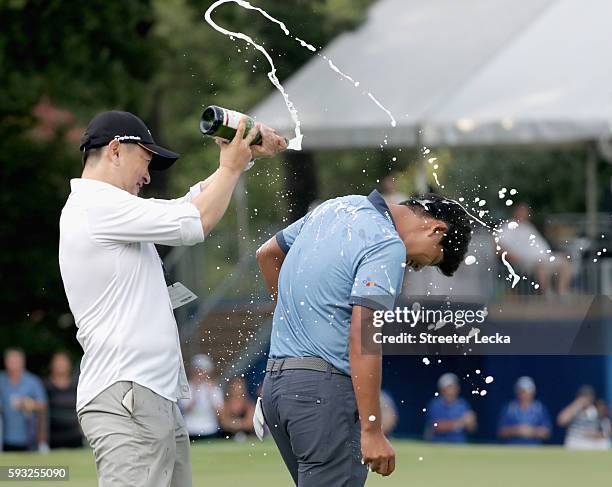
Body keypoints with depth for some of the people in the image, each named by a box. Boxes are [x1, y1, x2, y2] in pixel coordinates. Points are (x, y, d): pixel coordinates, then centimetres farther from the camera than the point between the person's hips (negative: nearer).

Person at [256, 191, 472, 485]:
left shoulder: (342, 206, 13)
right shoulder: (388, 247, -14)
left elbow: (267, 254, 27)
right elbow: (362, 338, -21)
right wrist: (372, 431, -21)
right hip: (325, 390, -9)